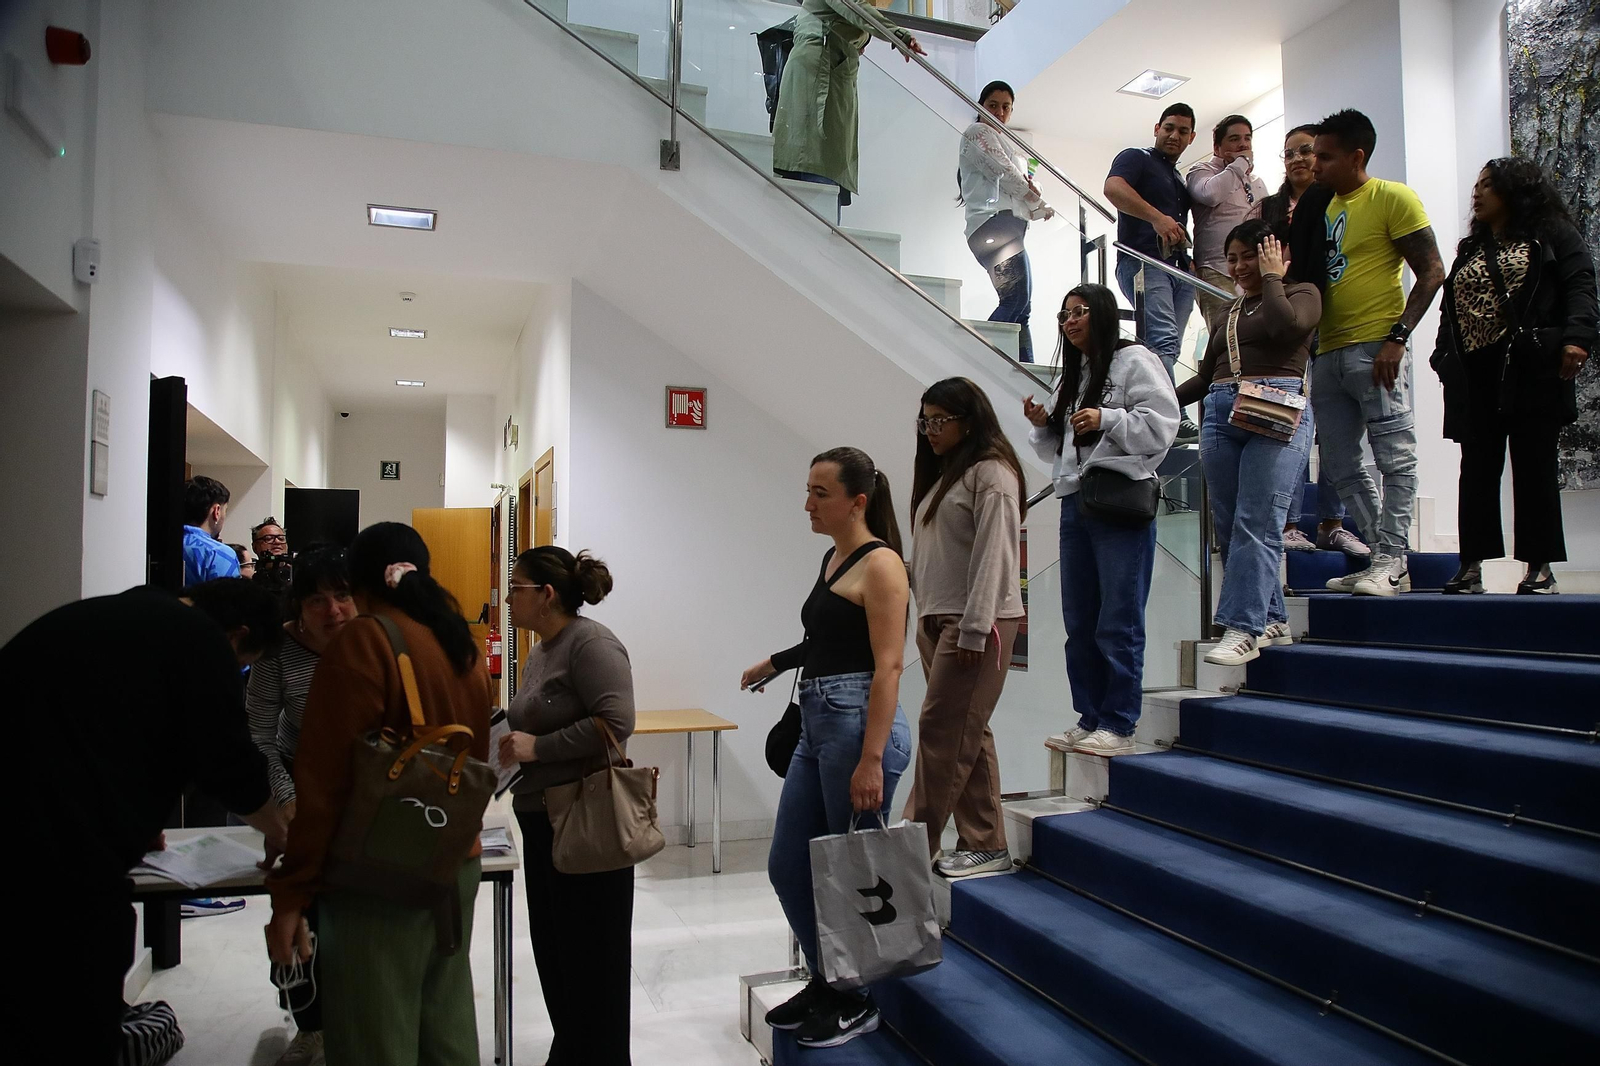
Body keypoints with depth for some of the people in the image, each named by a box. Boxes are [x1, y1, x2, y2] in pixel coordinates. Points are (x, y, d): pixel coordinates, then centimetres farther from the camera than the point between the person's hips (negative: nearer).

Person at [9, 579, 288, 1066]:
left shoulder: (108, 616, 21)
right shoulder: (199, 639, -6)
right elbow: (230, 766, -5)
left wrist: (133, 820, 40)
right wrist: (278, 832, 14)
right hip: (63, 854, -9)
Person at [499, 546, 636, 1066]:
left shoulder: (591, 643, -15)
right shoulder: (538, 654, 13)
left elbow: (616, 722, -25)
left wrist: (537, 748, -21)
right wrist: (510, 745, 6)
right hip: (542, 823, 9)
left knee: (592, 961, 5)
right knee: (552, 950, 18)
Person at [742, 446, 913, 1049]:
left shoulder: (880, 563, -11)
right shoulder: (832, 558, 14)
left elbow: (888, 666, -17)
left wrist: (871, 760, -22)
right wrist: (776, 663, 34)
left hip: (859, 723, -9)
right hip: (816, 724, 9)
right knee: (786, 866, 13)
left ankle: (856, 1003, 24)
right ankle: (824, 982, 31)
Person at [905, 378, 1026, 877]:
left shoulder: (991, 474, -7)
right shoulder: (943, 474, 21)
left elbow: (993, 554, -15)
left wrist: (974, 629, -20)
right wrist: (924, 618, 13)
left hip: (978, 621, -9)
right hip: (937, 619, 9)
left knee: (942, 731, -8)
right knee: (966, 736, 8)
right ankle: (985, 845, 14)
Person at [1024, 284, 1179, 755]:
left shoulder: (1135, 360, 0)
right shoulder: (1071, 375, 22)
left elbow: (1162, 425, -11)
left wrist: (1106, 419, -19)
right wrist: (1043, 425, 6)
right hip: (1074, 504, 8)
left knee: (1118, 624, -4)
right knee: (1079, 624, 10)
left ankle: (1119, 726, 3)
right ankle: (1090, 720, 20)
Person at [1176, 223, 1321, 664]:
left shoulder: (1302, 293, 10)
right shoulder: (1229, 312, 27)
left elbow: (1287, 325, -14)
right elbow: (1206, 375, 26)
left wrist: (1272, 277, 1)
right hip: (1221, 415, 6)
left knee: (1256, 524, -14)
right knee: (1229, 527, 1)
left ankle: (1242, 629, -16)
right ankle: (1272, 620, 10)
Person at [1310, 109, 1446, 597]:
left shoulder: (1392, 198, -3)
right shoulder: (1322, 207, 18)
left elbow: (1431, 272, -8)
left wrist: (1397, 336, -17)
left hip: (1375, 350, -8)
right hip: (1328, 353, 8)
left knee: (1395, 457, -7)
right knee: (1342, 465, 8)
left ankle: (1391, 561, -6)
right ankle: (1384, 558, 15)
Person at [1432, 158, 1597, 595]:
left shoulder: (1552, 235, 7)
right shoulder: (1470, 248, 23)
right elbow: (1450, 308, 20)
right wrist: (1443, 355, 10)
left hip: (1531, 370, -5)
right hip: (1475, 375, 5)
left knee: (1534, 468, -2)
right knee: (1477, 469, 1)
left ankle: (1539, 567, 3)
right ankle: (1471, 566, 1)